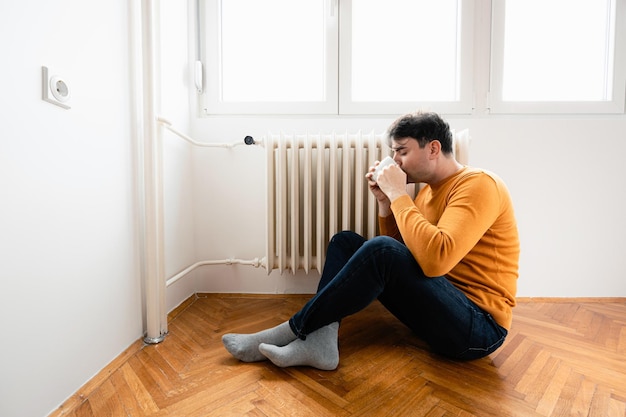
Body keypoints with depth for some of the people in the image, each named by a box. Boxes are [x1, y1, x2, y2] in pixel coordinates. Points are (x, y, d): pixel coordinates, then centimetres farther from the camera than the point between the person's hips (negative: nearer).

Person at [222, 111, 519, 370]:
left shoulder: (478, 184, -15)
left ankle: (292, 331, -15)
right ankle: (321, 343, -16)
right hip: (439, 307, 8)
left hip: (478, 328, -8)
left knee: (380, 250, -33)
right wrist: (385, 203, -3)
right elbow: (404, 254, 10)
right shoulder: (427, 191, 10)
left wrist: (398, 194, -21)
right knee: (345, 241, 0)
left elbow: (435, 259, -31)